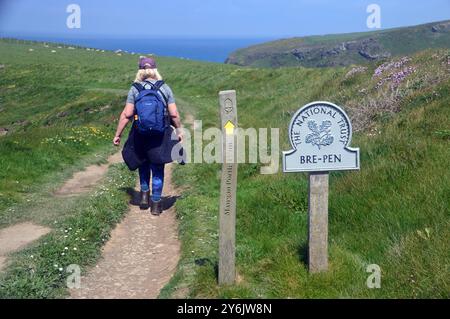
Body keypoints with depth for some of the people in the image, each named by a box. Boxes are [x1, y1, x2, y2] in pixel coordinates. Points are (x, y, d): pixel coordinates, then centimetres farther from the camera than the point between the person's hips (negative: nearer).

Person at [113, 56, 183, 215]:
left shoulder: (135, 89, -3)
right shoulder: (165, 88, -1)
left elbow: (126, 114, -8)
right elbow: (174, 114, -5)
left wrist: (117, 134, -2)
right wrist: (179, 131, 10)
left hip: (141, 135, 0)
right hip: (160, 136, 0)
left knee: (143, 166, 24)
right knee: (157, 169, 10)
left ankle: (144, 195, 19)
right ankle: (156, 203, 14)